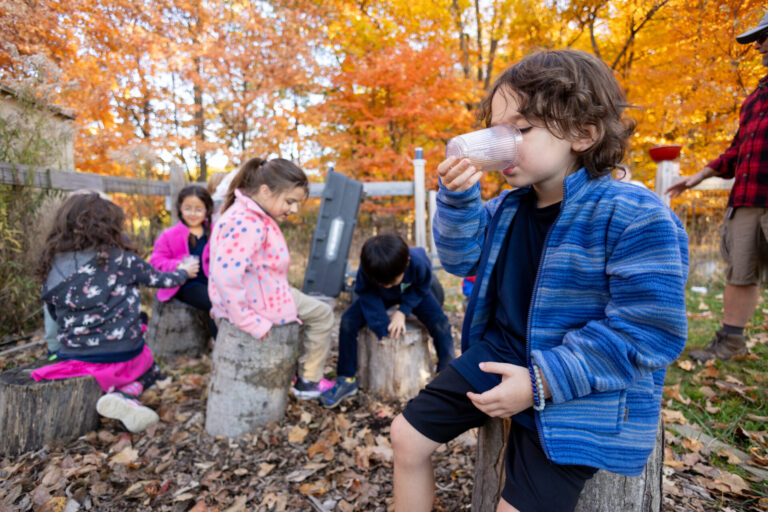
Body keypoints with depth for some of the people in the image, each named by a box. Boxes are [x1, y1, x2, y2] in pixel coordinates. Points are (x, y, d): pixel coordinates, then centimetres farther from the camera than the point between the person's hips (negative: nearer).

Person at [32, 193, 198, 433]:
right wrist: (184, 272, 24)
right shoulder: (119, 256, -9)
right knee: (149, 371, 29)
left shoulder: (52, 265, 1)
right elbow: (158, 279, 5)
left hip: (74, 358, 5)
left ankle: (121, 397, 1)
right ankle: (124, 395, -4)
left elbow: (56, 314, 9)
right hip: (123, 356, -4)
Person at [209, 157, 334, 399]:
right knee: (322, 314, 7)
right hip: (259, 303, -11)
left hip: (258, 290, 11)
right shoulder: (247, 224, -29)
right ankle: (308, 381, 19)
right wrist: (250, 323, -27)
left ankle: (298, 369, 39)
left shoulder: (249, 215, 5)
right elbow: (227, 276, -35)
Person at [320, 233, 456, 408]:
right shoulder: (365, 270, -37)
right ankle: (346, 380, -3)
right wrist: (384, 331, -29)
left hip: (412, 294, 0)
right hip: (377, 295, 1)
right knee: (348, 321, -20)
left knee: (440, 324, -23)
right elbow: (369, 297, -24)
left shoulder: (419, 262, -39)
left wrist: (402, 312, -26)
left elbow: (421, 287, -18)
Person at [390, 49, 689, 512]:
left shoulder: (635, 217, -19)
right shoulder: (508, 207, 3)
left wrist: (541, 383, -24)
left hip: (580, 395, -6)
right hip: (498, 359, 7)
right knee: (407, 435, 6)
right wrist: (457, 198, -13)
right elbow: (463, 258, 5)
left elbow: (647, 331, -21)